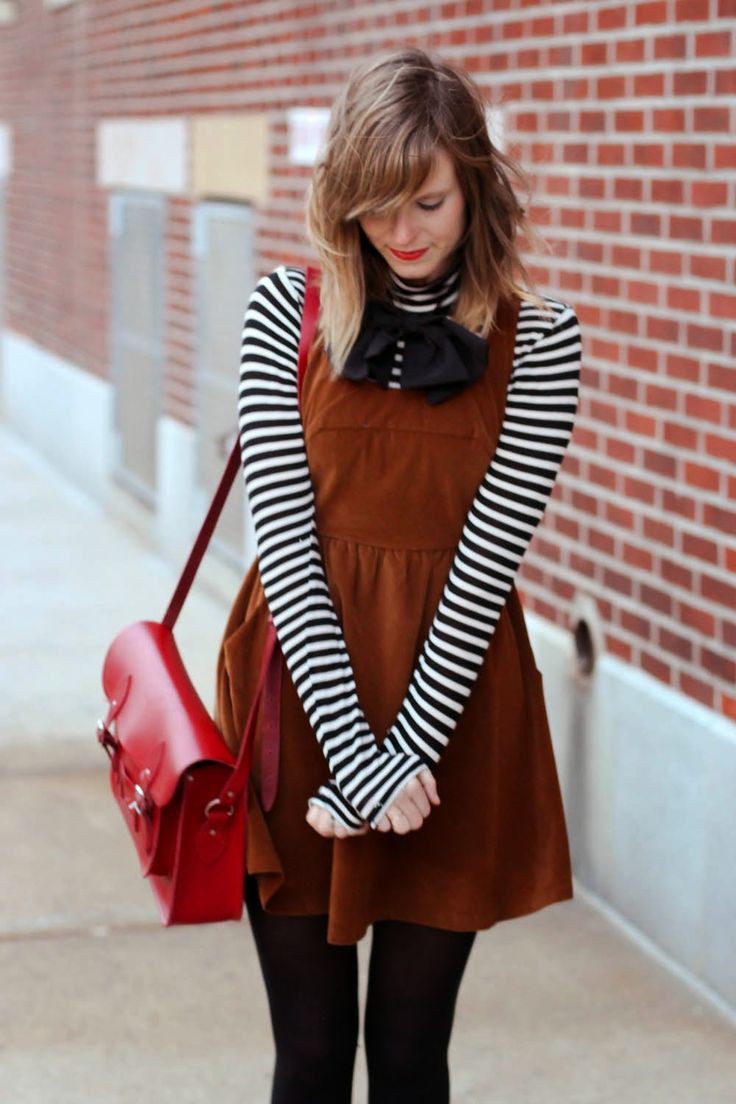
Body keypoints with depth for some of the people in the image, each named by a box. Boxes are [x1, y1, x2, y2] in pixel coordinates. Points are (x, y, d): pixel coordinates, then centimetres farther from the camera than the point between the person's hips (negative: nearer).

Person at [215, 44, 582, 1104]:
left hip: (451, 691, -1)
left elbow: (485, 563, -9)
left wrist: (405, 751, -14)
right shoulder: (287, 312, -2)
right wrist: (357, 755, -14)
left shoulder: (538, 339, -4)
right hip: (298, 694, 1)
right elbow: (284, 537, -7)